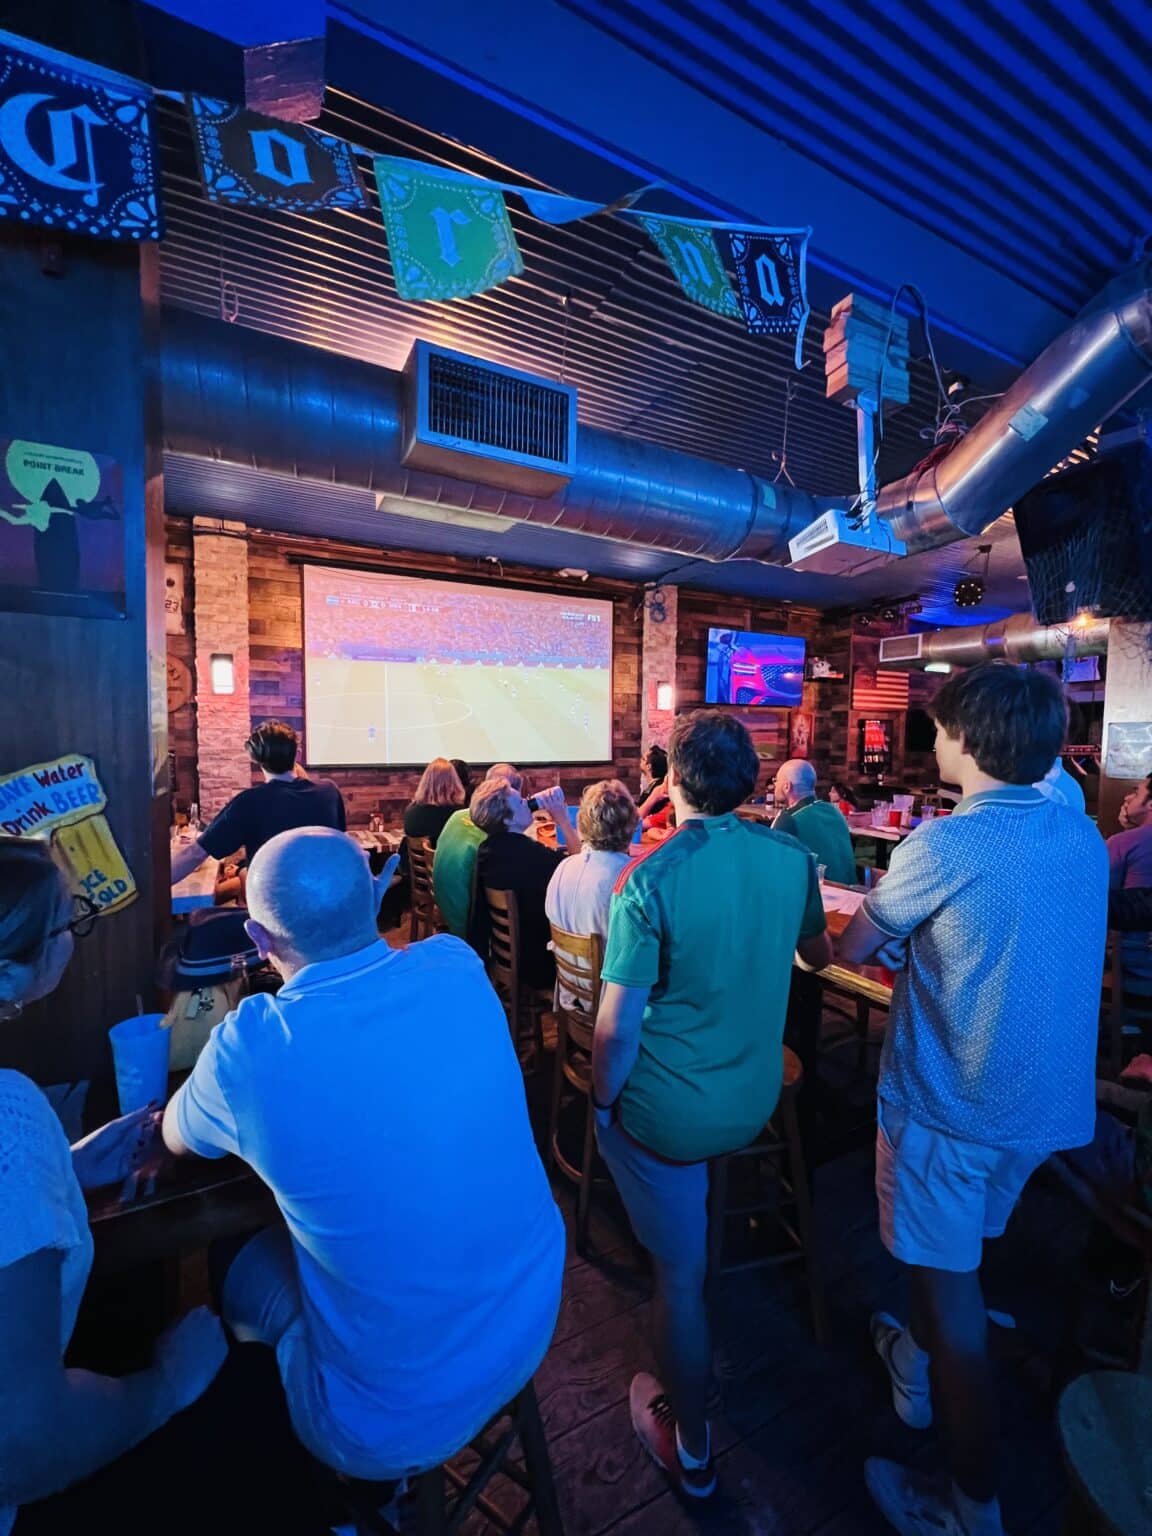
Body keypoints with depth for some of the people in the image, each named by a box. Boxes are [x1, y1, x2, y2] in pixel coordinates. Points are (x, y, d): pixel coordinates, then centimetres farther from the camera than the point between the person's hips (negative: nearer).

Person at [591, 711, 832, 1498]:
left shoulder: (651, 878, -26)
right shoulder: (793, 858, -11)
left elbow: (617, 1027, -23)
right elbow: (819, 953, 9)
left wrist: (603, 1101, -4)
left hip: (665, 1111, -6)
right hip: (756, 1101, 6)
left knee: (681, 1274, 17)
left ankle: (692, 1450, 44)